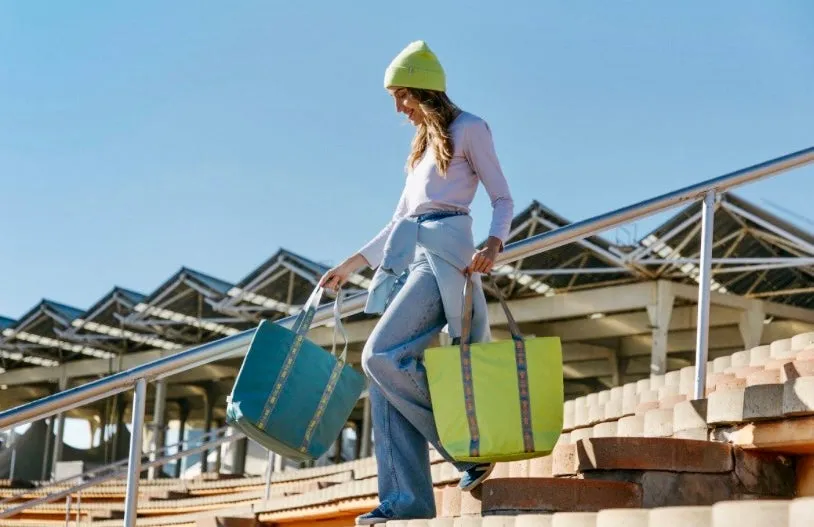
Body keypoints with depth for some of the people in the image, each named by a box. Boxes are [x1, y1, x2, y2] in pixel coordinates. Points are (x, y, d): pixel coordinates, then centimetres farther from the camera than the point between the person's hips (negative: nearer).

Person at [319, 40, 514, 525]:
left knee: (382, 356, -23)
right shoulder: (425, 143, 25)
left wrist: (494, 245, -20)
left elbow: (503, 199, 0)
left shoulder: (469, 129, 3)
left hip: (445, 252, -8)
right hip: (405, 256, 8)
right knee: (384, 368, -5)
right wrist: (352, 265, 27)